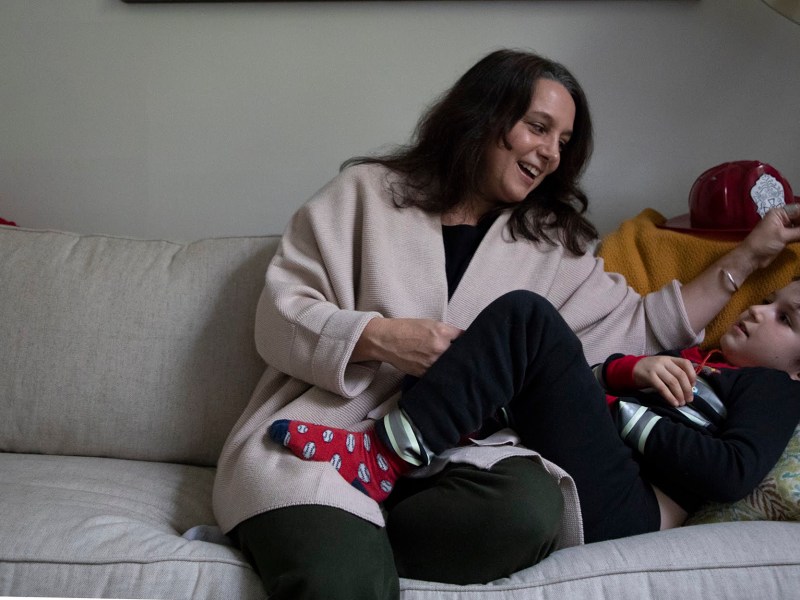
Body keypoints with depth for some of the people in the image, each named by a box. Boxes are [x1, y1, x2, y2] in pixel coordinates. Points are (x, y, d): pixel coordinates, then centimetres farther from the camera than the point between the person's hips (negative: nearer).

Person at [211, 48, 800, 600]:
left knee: (530, 507, -33)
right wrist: (377, 337, -14)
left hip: (445, 447, 5)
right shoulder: (368, 192, 9)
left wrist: (748, 255, 19)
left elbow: (638, 326, 21)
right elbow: (279, 315, 3)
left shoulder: (549, 245, 20)